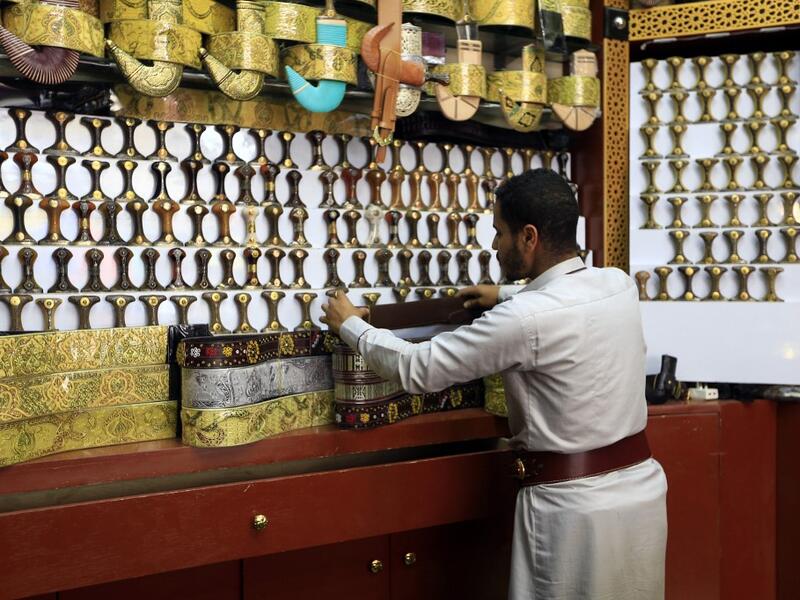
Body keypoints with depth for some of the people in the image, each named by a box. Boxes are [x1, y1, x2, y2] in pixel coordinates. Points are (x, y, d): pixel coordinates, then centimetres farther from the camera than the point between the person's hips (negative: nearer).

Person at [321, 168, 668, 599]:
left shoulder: (524, 320, -22)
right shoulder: (620, 285, -1)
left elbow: (417, 370, -12)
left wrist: (350, 325, 2)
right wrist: (508, 298, 32)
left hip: (576, 509, -7)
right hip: (642, 487, 7)